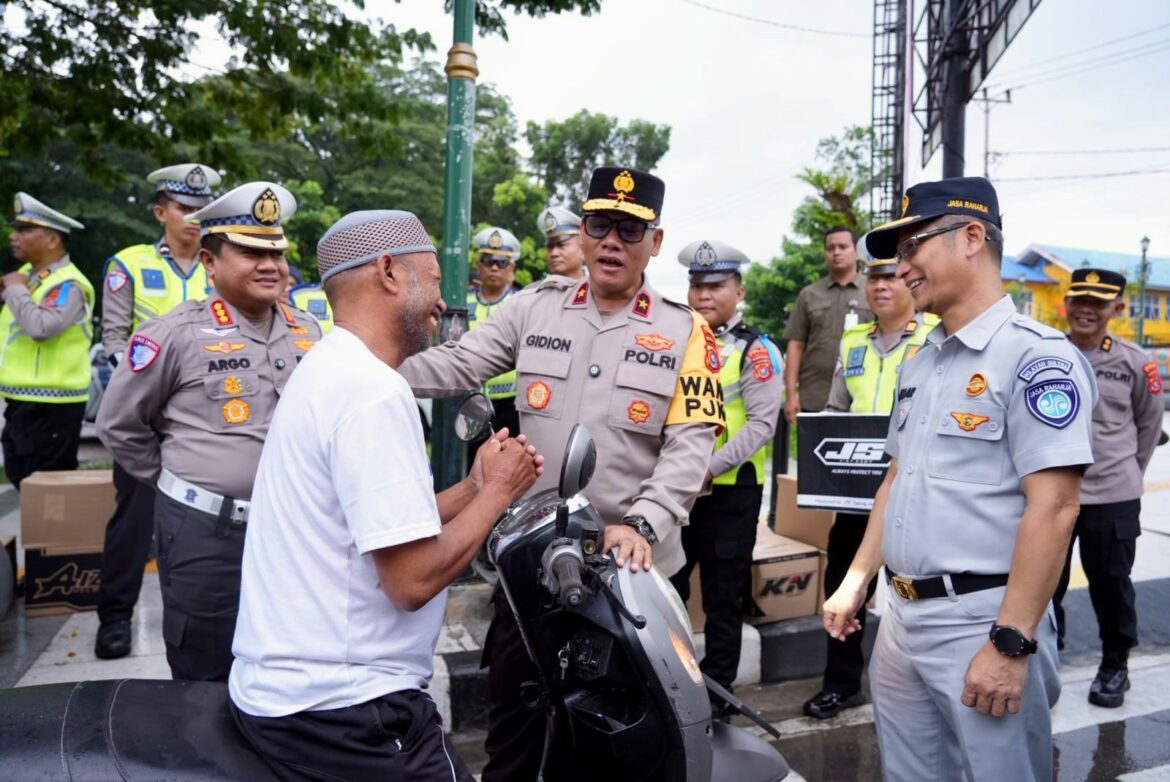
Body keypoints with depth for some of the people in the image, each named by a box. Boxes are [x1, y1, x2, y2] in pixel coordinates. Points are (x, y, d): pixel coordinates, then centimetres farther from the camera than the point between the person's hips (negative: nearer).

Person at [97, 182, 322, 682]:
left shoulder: (308, 331, 5)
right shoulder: (178, 333, -10)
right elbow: (118, 424, 0)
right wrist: (178, 483, 3)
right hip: (206, 532, -4)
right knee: (205, 682, 11)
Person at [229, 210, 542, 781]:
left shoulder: (327, 370, 11)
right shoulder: (374, 390, -22)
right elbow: (414, 578, -24)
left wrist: (474, 487, 5)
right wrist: (499, 489, -11)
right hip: (339, 711, -10)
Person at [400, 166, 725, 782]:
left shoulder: (685, 332, -2)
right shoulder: (535, 307, 3)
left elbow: (690, 446, -10)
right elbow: (455, 365, -3)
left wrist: (642, 525, -23)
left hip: (630, 565, -1)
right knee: (512, 727, 17)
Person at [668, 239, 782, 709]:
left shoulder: (756, 350, -6)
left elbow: (761, 424, -13)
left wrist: (709, 468, -21)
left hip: (729, 492, -5)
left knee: (722, 599, 8)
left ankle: (716, 689, 23)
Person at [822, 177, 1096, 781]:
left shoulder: (1035, 355, -14)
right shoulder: (919, 364, 12)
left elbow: (1053, 508, -19)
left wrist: (1011, 643, -21)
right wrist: (855, 583, 15)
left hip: (983, 621, -8)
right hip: (901, 617, 8)